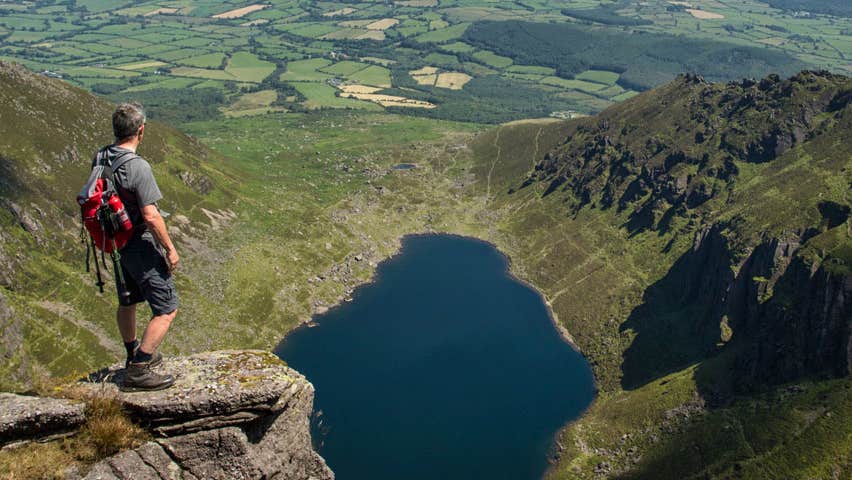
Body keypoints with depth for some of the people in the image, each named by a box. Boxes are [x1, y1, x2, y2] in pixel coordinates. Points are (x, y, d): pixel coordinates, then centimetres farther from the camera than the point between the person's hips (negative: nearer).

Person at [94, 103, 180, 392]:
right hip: (141, 246, -9)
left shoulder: (100, 159, 0)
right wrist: (170, 248, -14)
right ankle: (138, 372, -1)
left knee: (127, 303, 25)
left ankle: (135, 356, 43)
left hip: (116, 243, 9)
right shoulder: (138, 167, -26)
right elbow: (151, 216, -26)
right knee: (167, 310, -1)